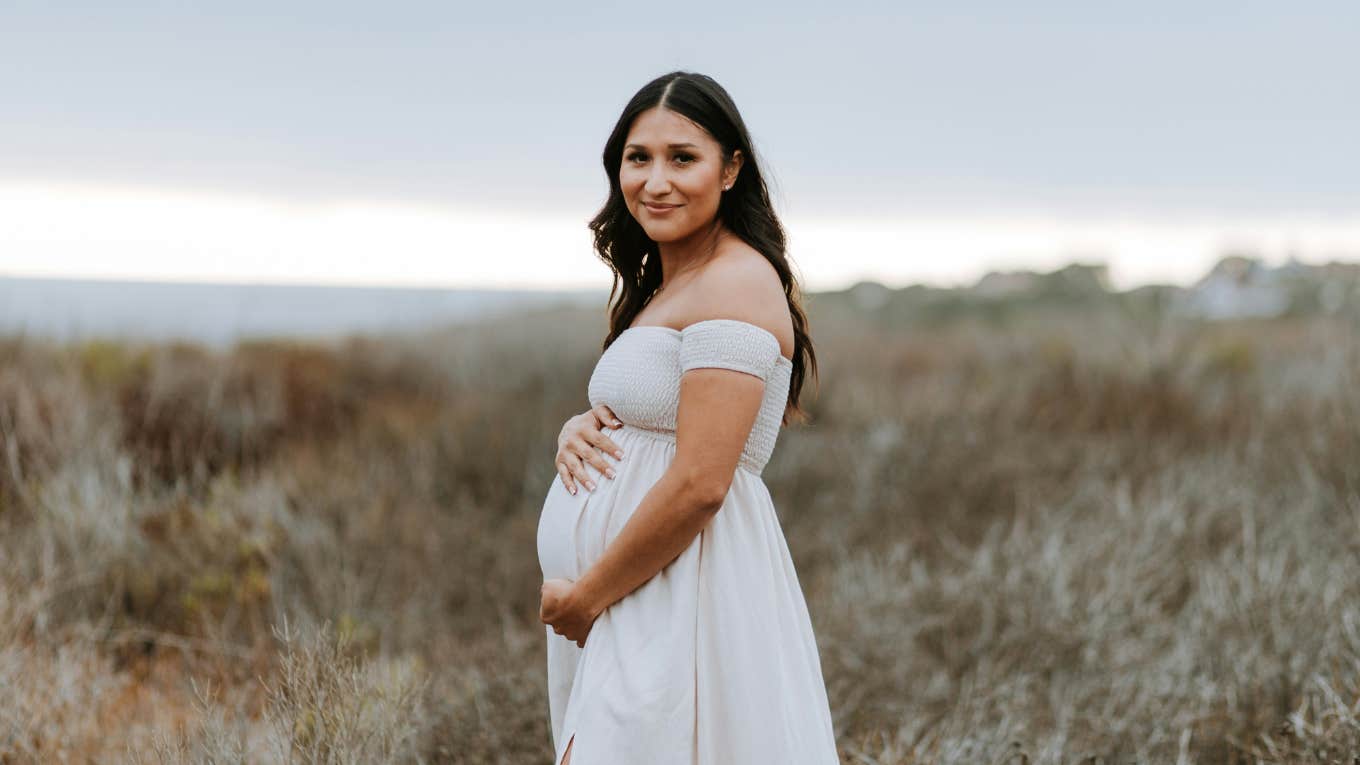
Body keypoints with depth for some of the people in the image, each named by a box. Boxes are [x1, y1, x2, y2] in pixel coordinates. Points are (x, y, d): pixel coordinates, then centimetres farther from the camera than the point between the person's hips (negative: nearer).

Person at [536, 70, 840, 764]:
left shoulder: (736, 284, -15)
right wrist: (579, 431, -1)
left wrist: (586, 594, -14)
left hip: (684, 598, -10)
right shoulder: (663, 286, 15)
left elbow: (699, 485, -22)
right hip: (631, 609, 10)